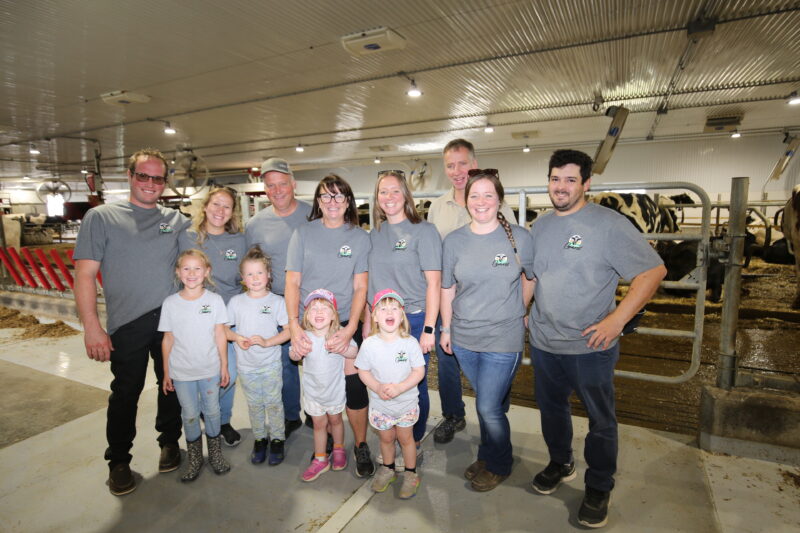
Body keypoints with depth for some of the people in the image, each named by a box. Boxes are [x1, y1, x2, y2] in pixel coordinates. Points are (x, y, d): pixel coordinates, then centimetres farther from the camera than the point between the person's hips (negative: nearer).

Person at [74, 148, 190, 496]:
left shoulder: (177, 221, 7)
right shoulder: (101, 217, -1)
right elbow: (84, 275, -5)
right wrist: (91, 326, -12)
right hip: (126, 326, -2)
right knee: (126, 393, 8)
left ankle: (170, 441, 34)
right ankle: (118, 460, 27)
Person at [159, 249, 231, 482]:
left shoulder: (214, 300, -7)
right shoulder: (170, 303, -5)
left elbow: (220, 336, -3)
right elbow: (168, 340, 0)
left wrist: (224, 367, -1)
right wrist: (166, 372, 2)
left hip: (210, 369, 0)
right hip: (181, 372, 1)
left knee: (212, 412, 13)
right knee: (189, 415, 12)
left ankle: (215, 453, 33)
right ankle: (194, 457, 32)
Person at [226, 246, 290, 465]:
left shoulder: (277, 301, -7)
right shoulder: (236, 301, -1)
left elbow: (288, 330, -9)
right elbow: (224, 328, 6)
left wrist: (267, 341, -21)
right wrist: (238, 338, -13)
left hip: (271, 364, -2)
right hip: (246, 365, 2)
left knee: (273, 402, 7)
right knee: (254, 404, 14)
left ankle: (277, 439, 25)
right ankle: (259, 439, 32)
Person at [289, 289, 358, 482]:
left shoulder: (339, 333, -20)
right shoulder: (304, 336, -18)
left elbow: (354, 351, -15)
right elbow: (294, 356, -4)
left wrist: (341, 349, -34)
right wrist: (296, 352, -27)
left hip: (335, 388, 0)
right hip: (312, 389, 1)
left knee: (335, 419, 21)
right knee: (319, 423, 15)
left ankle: (339, 449, 46)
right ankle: (320, 459, 33)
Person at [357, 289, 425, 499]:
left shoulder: (410, 343, -18)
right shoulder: (369, 344, -14)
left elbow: (419, 371, -14)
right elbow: (363, 371, -5)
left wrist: (399, 387, -26)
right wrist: (378, 387, -21)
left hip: (406, 403, -1)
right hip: (380, 404, 2)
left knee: (405, 437, 15)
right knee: (386, 438, 19)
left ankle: (410, 474, 37)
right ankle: (388, 469, 45)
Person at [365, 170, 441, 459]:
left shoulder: (423, 230, -7)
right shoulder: (375, 234, 10)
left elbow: (433, 282, -11)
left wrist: (428, 329, -14)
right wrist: (368, 321, 12)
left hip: (414, 320, -5)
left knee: (414, 385, 7)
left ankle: (415, 443, 30)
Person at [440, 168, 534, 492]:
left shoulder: (519, 237, -7)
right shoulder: (454, 241, -1)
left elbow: (531, 278, 6)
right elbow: (447, 288, 6)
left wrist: (518, 312, 9)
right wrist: (446, 328, 8)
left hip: (503, 338, -3)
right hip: (463, 338, 3)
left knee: (488, 406, 3)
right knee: (489, 400, 19)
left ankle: (497, 465, 31)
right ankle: (489, 456, 43)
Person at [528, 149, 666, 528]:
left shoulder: (609, 224, -13)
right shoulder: (539, 226, 5)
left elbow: (653, 271, -14)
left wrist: (616, 319, -20)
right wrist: (524, 311, 10)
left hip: (590, 346, -5)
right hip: (542, 342, 5)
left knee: (600, 420, 12)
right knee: (551, 408, 20)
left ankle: (599, 487, 34)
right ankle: (560, 464, 44)